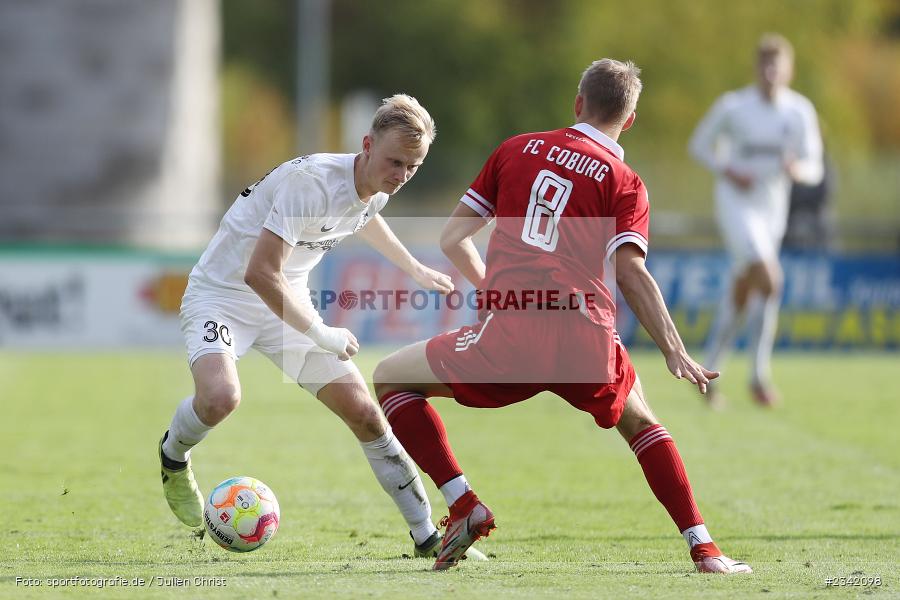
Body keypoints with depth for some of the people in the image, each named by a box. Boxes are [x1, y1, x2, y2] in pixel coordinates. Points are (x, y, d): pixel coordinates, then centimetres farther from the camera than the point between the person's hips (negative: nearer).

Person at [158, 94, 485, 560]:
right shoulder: (312, 182, -31)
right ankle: (173, 458, 1)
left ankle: (427, 537, 10)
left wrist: (415, 269, 34)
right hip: (222, 292, -7)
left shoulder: (378, 190, -4)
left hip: (287, 303, 7)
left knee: (363, 413, 0)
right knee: (221, 397, -35)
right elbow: (260, 275, -34)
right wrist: (320, 335, -26)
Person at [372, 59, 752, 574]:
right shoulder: (626, 183, 11)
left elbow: (453, 238, 20)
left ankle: (465, 505, 2)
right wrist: (676, 353, -8)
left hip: (508, 339, -1)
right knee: (639, 421, 31)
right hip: (588, 345, 1)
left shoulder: (518, 149, 17)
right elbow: (630, 271, -5)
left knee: (391, 378, 20)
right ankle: (704, 548, 20)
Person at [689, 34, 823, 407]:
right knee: (769, 279, -25)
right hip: (736, 204, -4)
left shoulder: (801, 112, -2)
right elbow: (699, 145, 4)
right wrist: (728, 172, -14)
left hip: (772, 209, 4)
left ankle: (708, 372, 30)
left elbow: (813, 171, -3)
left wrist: (797, 169, -27)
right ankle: (759, 374, -18)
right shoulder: (733, 106, -8)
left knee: (740, 296, 13)